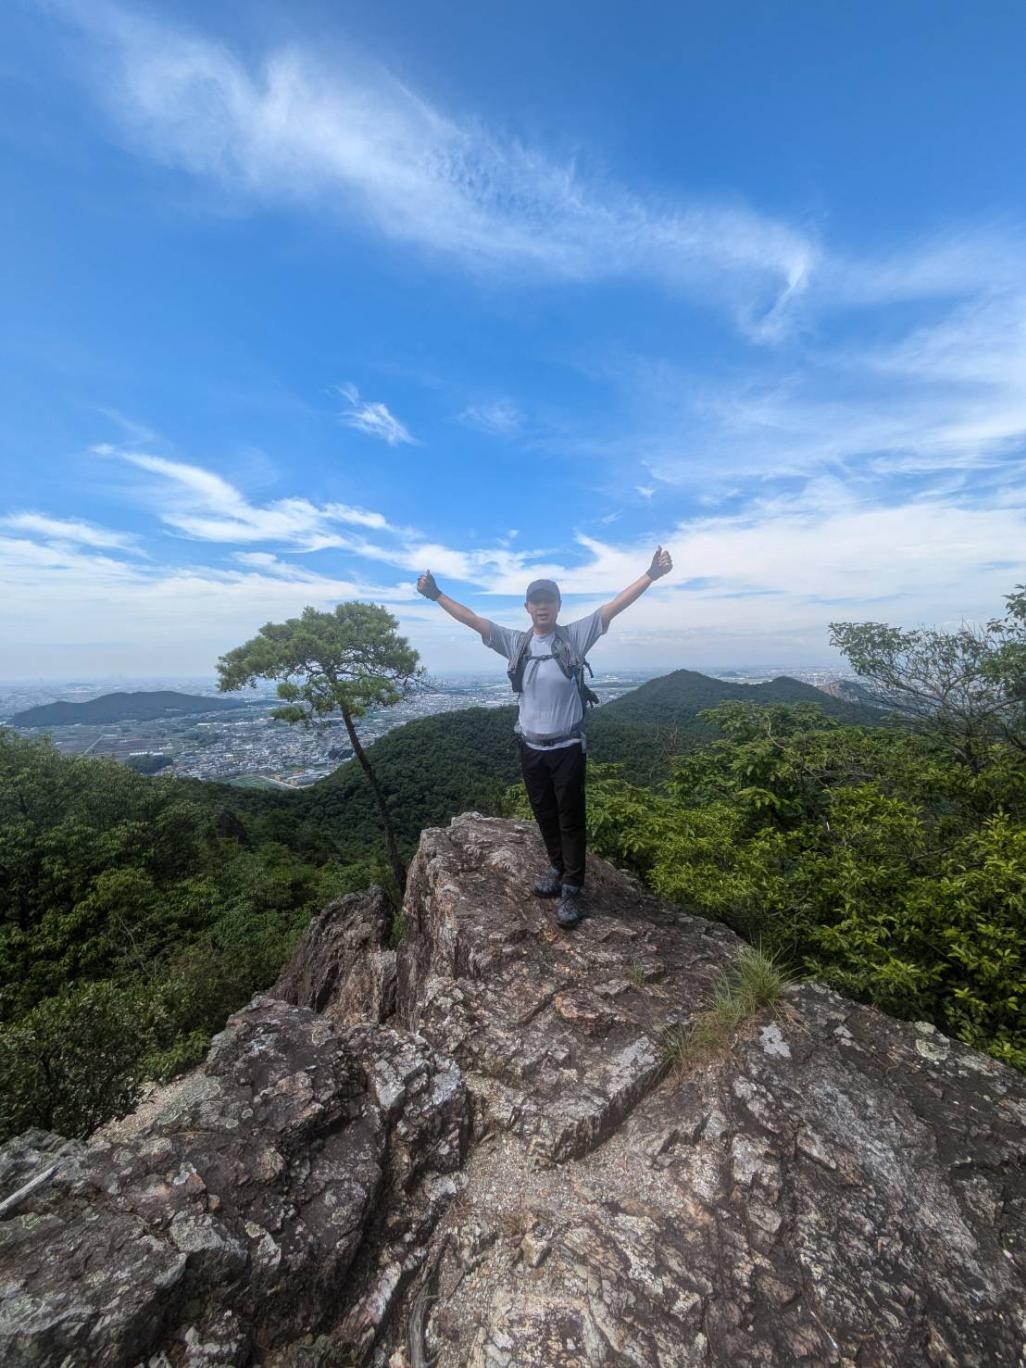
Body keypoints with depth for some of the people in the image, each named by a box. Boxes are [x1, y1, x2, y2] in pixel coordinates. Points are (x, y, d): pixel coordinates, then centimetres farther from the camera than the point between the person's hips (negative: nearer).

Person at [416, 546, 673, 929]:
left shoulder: (575, 636, -6)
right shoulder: (515, 642, 1)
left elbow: (613, 607, -13)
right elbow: (473, 620, 4)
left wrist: (651, 575, -20)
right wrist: (436, 595, 5)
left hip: (568, 748, -3)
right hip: (531, 748, 4)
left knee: (570, 818, 6)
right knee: (544, 814, 19)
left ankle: (572, 889, 19)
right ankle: (557, 867, 41)